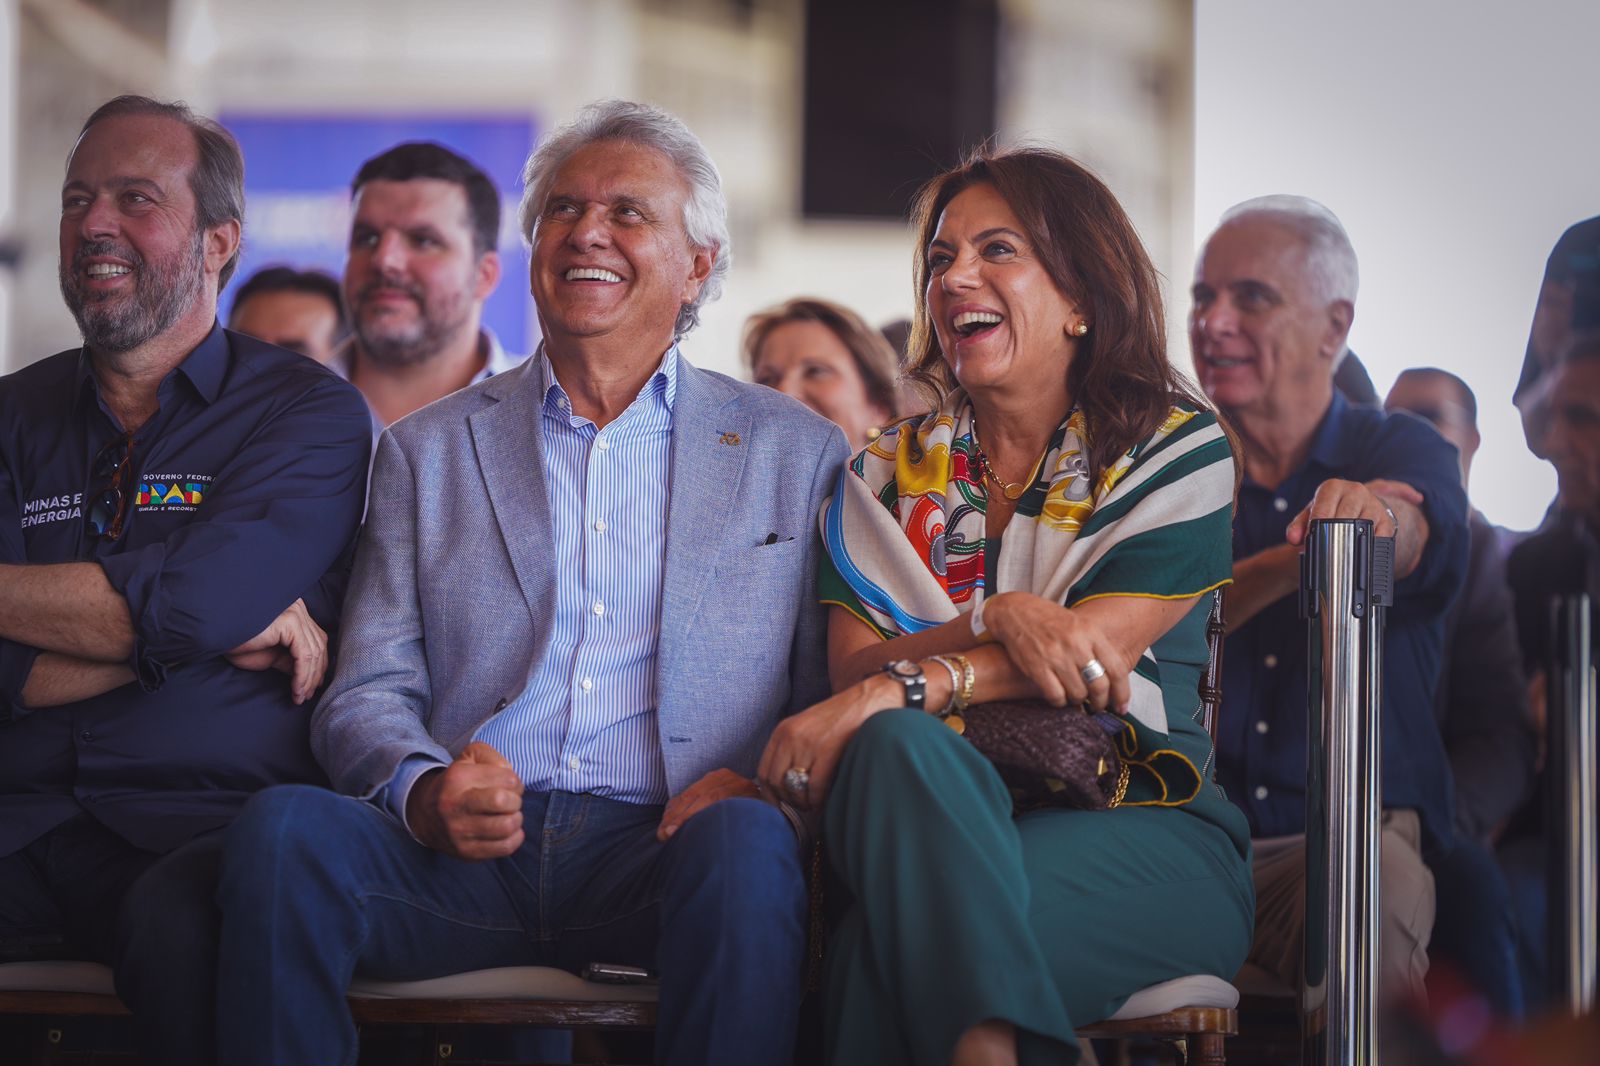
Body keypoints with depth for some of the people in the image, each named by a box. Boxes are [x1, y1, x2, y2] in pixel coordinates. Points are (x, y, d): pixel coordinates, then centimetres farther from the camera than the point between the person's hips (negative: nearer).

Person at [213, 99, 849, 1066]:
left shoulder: (797, 452, 16)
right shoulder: (427, 450, 19)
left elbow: (833, 696, 12)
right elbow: (367, 692, 12)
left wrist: (765, 784, -11)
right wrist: (424, 792, -11)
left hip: (661, 844, -1)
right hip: (459, 852, 1)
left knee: (744, 844, -36)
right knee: (284, 828, -29)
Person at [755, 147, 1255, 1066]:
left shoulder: (1177, 448, 8)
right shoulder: (890, 473, 18)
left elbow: (1095, 642, -8)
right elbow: (853, 664, 3)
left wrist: (899, 688, -23)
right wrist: (994, 621, -18)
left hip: (1139, 823, -3)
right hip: (938, 814, 3)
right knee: (895, 745, -36)